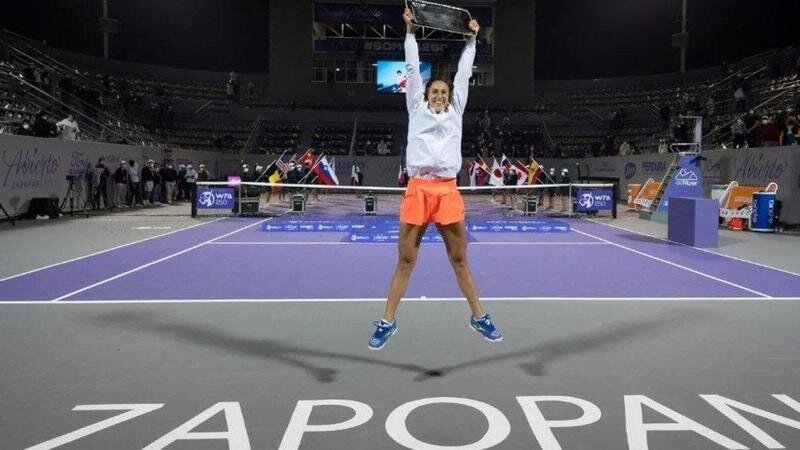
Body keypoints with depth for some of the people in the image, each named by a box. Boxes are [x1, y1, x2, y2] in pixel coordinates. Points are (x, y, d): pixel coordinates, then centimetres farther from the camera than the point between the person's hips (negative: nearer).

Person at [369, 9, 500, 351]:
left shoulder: (455, 112, 17)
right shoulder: (417, 110, 13)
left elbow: (464, 73, 22)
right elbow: (413, 69, 15)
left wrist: (472, 38, 27)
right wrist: (410, 31, 17)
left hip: (447, 191, 2)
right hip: (417, 190, -1)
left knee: (460, 260, 9)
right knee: (405, 262, 2)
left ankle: (479, 317, 22)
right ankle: (387, 322, 12)